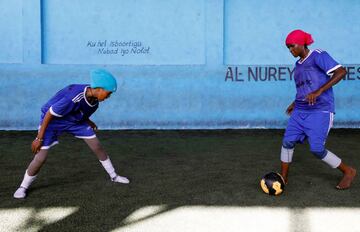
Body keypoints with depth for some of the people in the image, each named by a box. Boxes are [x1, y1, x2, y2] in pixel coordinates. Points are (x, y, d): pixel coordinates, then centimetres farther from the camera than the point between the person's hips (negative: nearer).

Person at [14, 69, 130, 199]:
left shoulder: (94, 98, -16)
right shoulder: (73, 98, -39)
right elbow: (49, 114, -28)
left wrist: (88, 121, -2)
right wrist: (39, 138, -22)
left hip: (76, 120, 6)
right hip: (52, 120, -6)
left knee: (97, 147, 3)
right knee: (40, 158, -11)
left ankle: (113, 176, 21)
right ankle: (23, 187, 13)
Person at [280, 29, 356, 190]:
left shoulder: (318, 56, -9)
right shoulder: (298, 64, 16)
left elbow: (341, 71, -19)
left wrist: (319, 91, -26)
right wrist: (295, 103, 23)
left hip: (320, 112, -7)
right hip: (300, 112, 8)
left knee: (317, 149, -11)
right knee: (287, 142, -2)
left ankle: (348, 172, 12)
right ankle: (283, 178, 12)